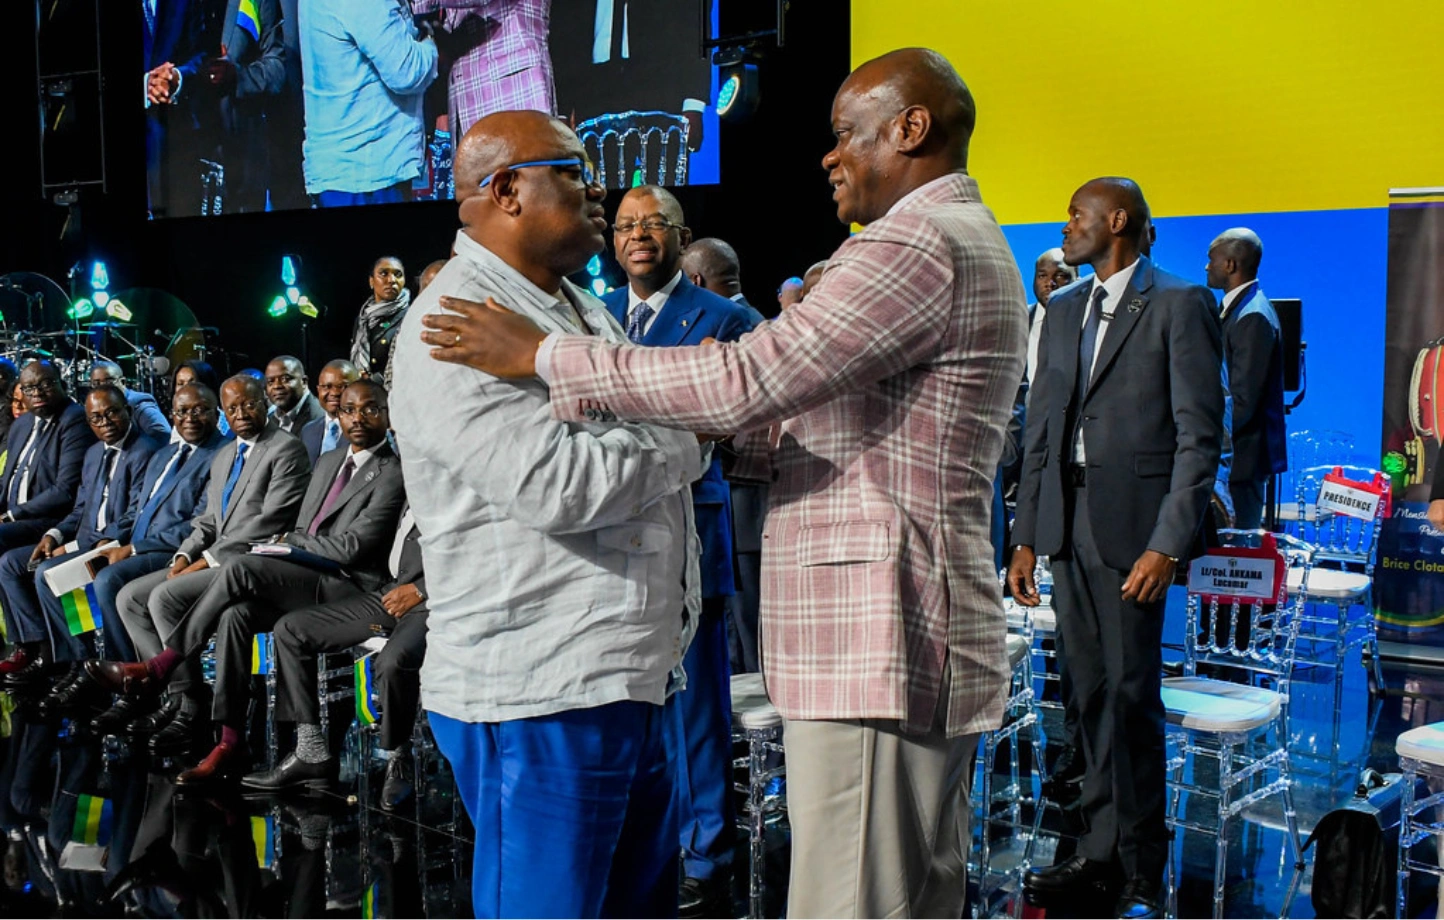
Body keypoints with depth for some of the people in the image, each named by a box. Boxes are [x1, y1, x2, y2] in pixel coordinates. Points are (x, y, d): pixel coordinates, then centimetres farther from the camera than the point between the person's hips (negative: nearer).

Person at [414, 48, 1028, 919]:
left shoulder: (922, 243, -13)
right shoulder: (966, 243, 22)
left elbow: (748, 375, -21)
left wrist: (545, 355, -14)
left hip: (877, 643, -11)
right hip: (907, 645, 11)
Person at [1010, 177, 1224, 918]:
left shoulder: (1179, 305, -4)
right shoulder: (1063, 311, 16)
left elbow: (1200, 435, -9)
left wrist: (1169, 544, -16)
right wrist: (1025, 536, 11)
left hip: (1131, 524, -6)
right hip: (1067, 521, 6)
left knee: (1132, 695, -2)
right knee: (1091, 695, 11)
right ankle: (1102, 849, 22)